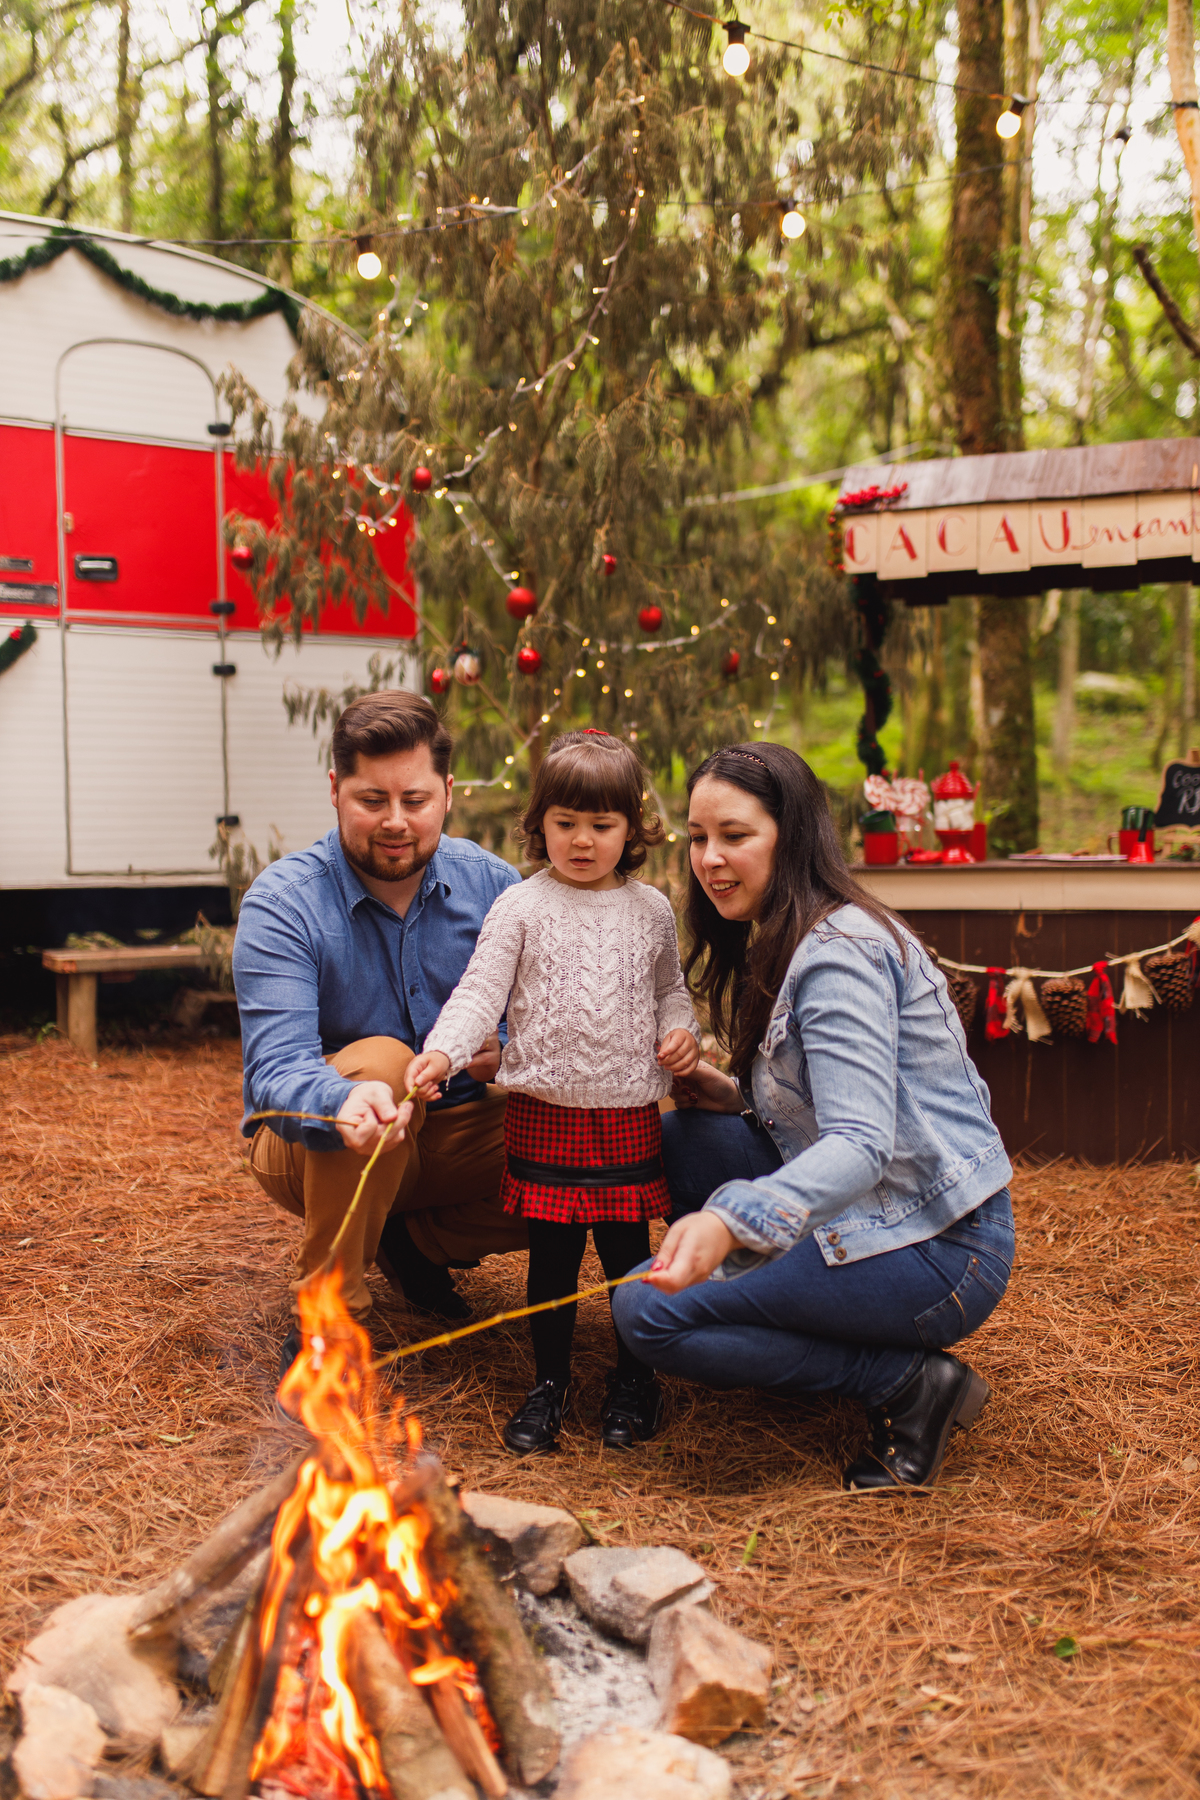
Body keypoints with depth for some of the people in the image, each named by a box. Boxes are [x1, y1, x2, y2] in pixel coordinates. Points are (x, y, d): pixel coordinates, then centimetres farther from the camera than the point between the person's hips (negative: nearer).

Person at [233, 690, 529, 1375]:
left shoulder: (491, 883, -7)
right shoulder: (283, 902, -20)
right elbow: (276, 1073, -31)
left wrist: (509, 1049, -23)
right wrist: (346, 1102, -54)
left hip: (456, 1132, 4)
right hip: (319, 1148, -4)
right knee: (380, 1058, -36)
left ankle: (414, 1241, 6)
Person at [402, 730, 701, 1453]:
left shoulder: (651, 911, 7)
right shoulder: (520, 907, -1)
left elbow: (670, 987, 20)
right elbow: (481, 991, -8)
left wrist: (683, 1030, -1)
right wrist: (443, 1050, -24)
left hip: (630, 1114, 2)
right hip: (545, 1113, -1)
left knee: (629, 1251, 8)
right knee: (552, 1255, 5)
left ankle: (636, 1379, 27)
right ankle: (550, 1383, 22)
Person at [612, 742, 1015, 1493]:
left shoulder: (839, 953, -18)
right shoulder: (783, 946, 13)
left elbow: (863, 1143, -30)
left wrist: (732, 1220, -45)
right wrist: (740, 1098, 4)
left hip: (939, 1252, -10)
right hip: (880, 1214, 10)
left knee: (647, 1312, -14)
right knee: (684, 1139, 10)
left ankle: (910, 1382, -9)